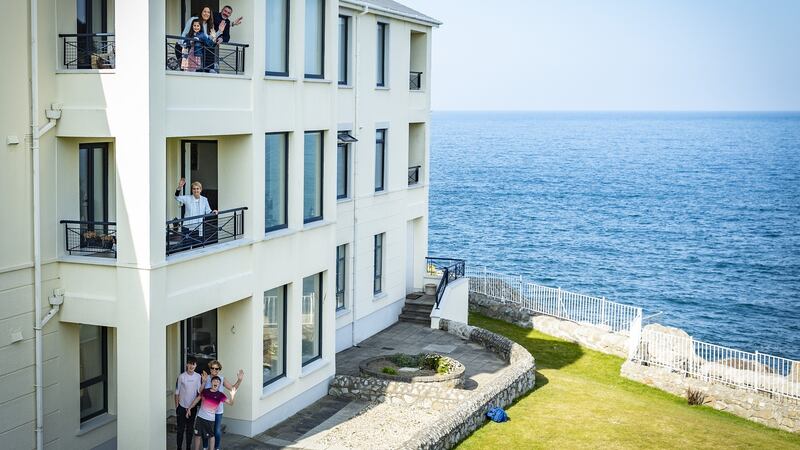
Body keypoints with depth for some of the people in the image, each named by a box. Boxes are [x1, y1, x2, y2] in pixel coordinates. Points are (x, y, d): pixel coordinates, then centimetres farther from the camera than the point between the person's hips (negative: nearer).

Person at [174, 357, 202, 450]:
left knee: (190, 429, 11)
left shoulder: (198, 377, -3)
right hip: (182, 407, -2)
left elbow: (200, 391, 2)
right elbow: (177, 393, -5)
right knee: (180, 429, 4)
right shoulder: (181, 376, -10)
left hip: (193, 407, 2)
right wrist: (176, 407, -5)